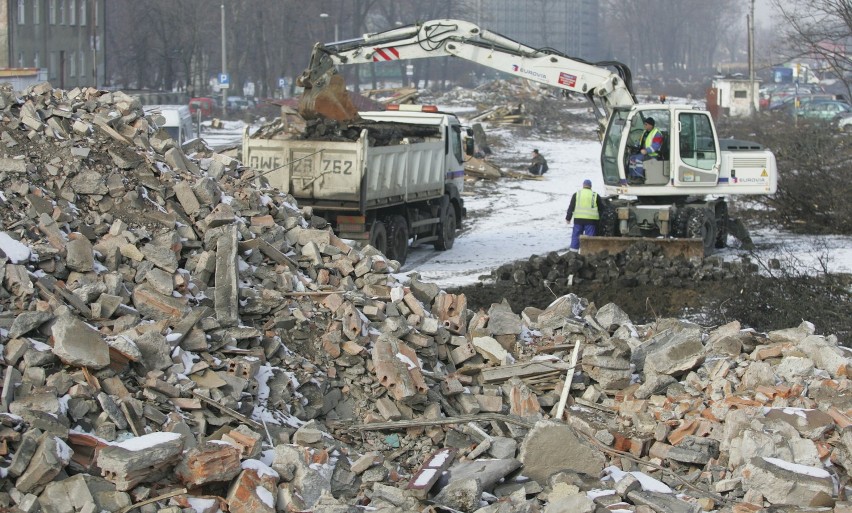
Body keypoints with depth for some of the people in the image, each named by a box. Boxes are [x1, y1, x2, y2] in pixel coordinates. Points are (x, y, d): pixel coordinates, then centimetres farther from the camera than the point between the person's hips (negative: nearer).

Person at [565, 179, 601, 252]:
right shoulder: (595, 195, 8)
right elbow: (600, 209, 11)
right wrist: (600, 218, 19)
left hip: (579, 219, 1)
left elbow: (571, 207, 5)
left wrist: (568, 218, 9)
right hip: (591, 219, -1)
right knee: (589, 237, 1)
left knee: (576, 235, 9)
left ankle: (574, 250, 8)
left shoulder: (577, 194, 7)